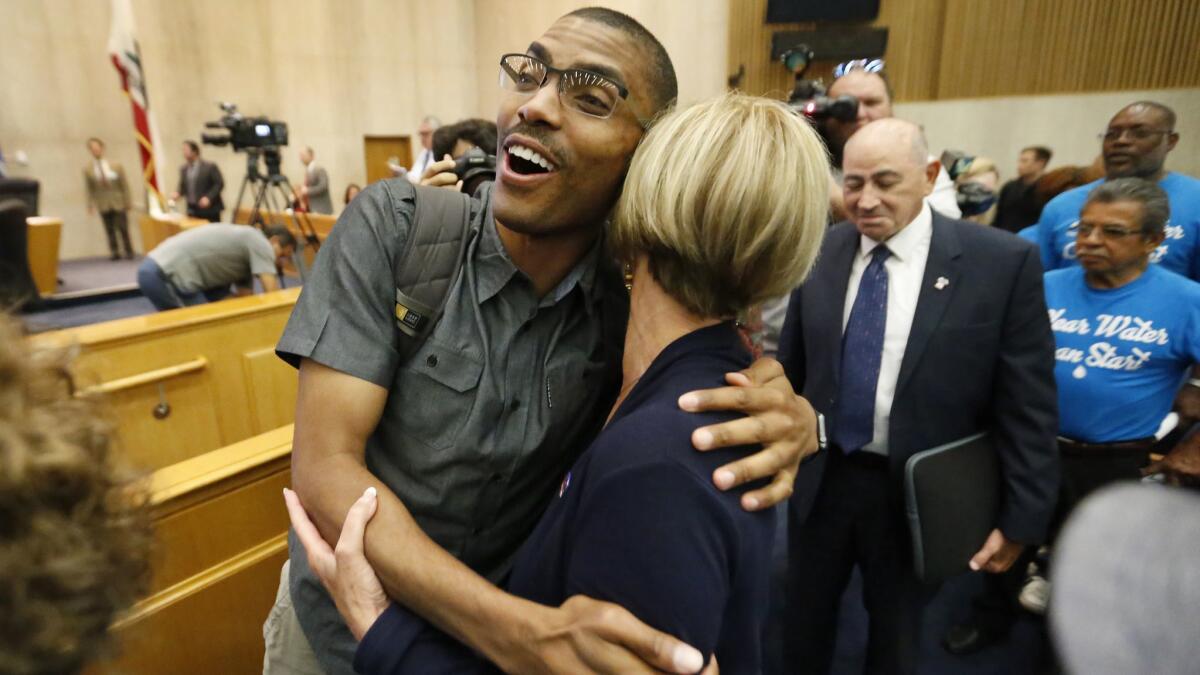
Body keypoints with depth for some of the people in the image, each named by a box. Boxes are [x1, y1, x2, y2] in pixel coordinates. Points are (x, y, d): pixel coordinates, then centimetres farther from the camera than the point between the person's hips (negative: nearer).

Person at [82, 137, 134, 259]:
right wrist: (90, 204, 0)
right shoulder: (88, 169, -1)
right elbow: (89, 189, 4)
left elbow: (124, 185, 0)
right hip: (103, 205, 1)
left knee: (123, 229, 1)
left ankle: (128, 251, 12)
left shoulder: (115, 166, -4)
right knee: (110, 230, 5)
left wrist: (127, 202, -1)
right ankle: (114, 252, 12)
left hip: (118, 202, -1)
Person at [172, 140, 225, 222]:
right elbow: (183, 186, 18)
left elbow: (219, 184, -8)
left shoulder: (210, 167, -7)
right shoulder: (183, 169, 11)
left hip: (209, 209, -5)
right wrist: (178, 193, -3)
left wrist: (208, 197, -18)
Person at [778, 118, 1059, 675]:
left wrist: (1022, 518, -8)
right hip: (819, 478, 3)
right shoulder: (820, 252, -4)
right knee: (804, 617, 22)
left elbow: (1026, 405, -9)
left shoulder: (1003, 263, -13)